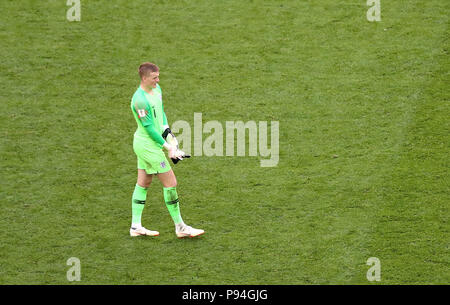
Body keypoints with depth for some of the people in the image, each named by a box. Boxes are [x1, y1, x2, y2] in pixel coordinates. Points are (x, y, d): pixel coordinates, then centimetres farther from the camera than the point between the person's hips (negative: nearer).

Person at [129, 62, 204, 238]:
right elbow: (149, 128, -21)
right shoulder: (140, 100, -25)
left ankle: (136, 226, 21)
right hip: (149, 146, -10)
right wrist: (167, 147, -14)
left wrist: (166, 130, 2)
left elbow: (161, 112, 17)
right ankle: (180, 227, 6)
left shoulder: (157, 89, 4)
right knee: (170, 183, -3)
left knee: (143, 184, 14)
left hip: (143, 145, 10)